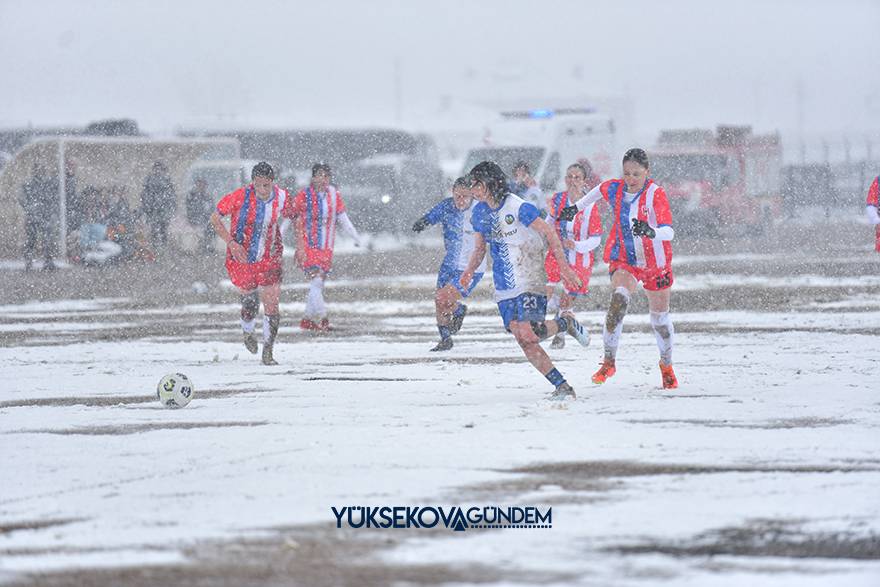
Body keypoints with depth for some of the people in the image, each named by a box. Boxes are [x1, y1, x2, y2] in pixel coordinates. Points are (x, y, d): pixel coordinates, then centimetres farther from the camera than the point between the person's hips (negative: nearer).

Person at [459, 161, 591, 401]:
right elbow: (479, 249, 17)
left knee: (528, 333, -22)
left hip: (529, 281, -7)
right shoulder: (479, 213, 8)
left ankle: (566, 323, 8)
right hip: (504, 288, 7)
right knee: (524, 341, -4)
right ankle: (562, 386, 0)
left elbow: (549, 233, -10)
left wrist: (564, 267, -15)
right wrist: (469, 271, -3)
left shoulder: (518, 207, -13)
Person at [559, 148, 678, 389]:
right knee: (619, 299, -28)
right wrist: (577, 207, 22)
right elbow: (599, 190, 17)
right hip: (624, 260, 1)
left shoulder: (655, 194, -22)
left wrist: (651, 232, -53)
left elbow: (669, 231, -34)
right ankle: (609, 361, -20)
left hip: (655, 264, -1)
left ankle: (666, 365, 38)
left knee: (660, 317, 12)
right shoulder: (614, 188, -10)